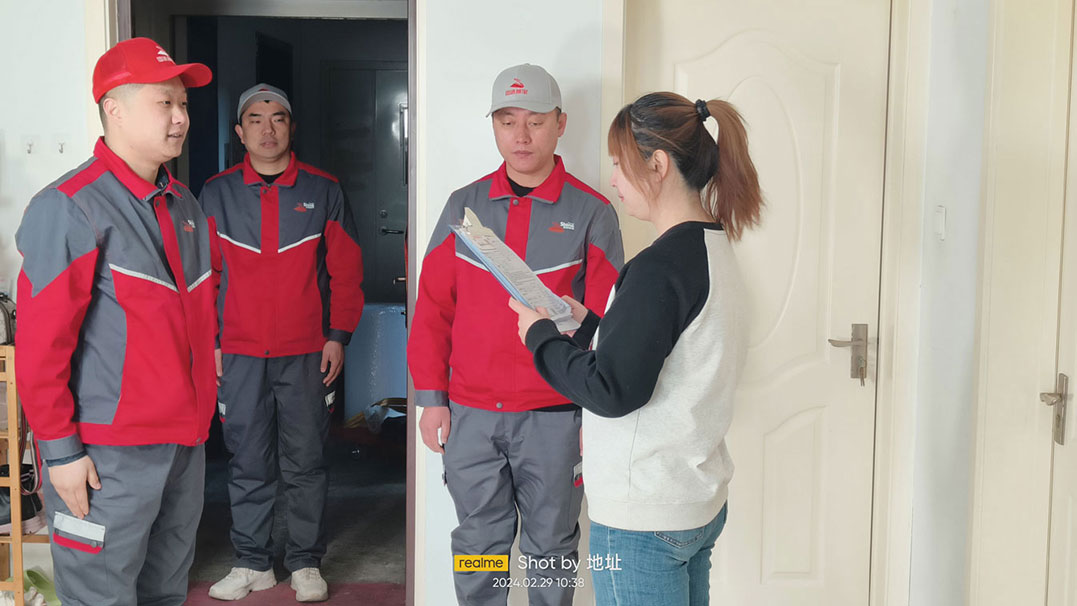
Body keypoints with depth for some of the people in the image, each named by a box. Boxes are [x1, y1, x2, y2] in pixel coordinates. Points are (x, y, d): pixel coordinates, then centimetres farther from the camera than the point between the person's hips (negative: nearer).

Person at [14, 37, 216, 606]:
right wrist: (59, 449, -16)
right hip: (107, 454, -7)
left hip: (184, 441, 8)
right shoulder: (70, 208, -14)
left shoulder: (183, 204, 10)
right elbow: (39, 343, -16)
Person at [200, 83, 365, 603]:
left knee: (305, 463, 4)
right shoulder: (216, 193, 6)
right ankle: (252, 563, 20)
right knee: (247, 463, 7)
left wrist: (338, 335, -2)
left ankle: (306, 563, 17)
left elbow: (345, 270, 4)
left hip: (307, 354, -1)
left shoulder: (323, 191, 4)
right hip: (239, 353, 1)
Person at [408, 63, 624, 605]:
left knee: (550, 548, 12)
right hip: (469, 414, 2)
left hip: (554, 417, -2)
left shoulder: (591, 214, -2)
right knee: (478, 547, 13)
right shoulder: (464, 206, 5)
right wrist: (431, 399, 2)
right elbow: (432, 307, 6)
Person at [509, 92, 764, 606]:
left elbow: (613, 390, -23)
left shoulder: (661, 265, -22)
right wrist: (587, 323, 13)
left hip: (645, 518, -9)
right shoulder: (714, 251, 7)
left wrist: (541, 335, -10)